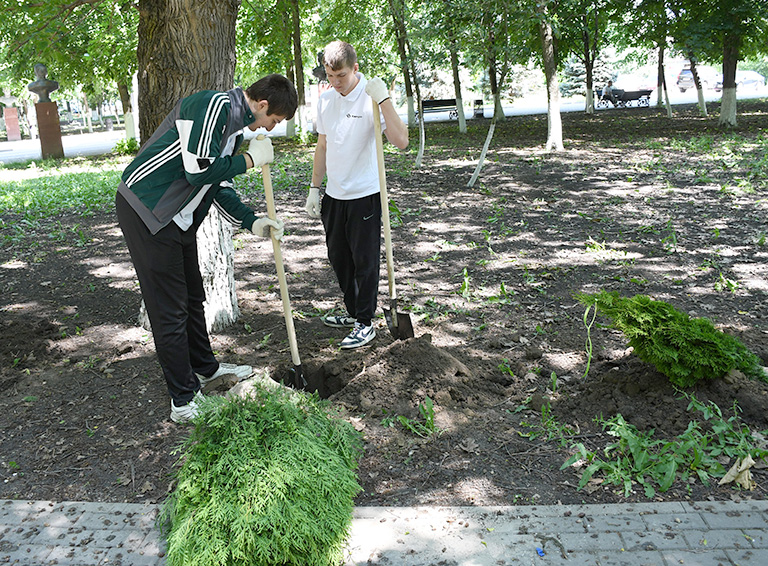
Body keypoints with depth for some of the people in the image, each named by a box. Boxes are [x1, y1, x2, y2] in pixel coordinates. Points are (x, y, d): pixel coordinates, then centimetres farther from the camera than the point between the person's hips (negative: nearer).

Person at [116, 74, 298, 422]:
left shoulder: (236, 126, 13)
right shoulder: (214, 105, -18)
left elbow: (219, 187, 17)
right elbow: (199, 171, -26)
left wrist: (253, 223, 7)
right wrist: (251, 159, -13)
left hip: (178, 218, 10)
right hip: (146, 211, -10)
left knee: (192, 296, 21)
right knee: (170, 310, -3)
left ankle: (205, 367, 40)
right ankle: (184, 401, 8)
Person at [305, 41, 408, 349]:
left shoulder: (372, 97, -14)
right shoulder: (325, 100, 6)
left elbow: (401, 141, -27)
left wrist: (383, 99, -33)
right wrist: (314, 188, 15)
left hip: (364, 195, -7)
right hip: (334, 195, 7)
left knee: (365, 261, 2)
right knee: (338, 257, 16)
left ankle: (365, 323, 16)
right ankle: (353, 312, 34)